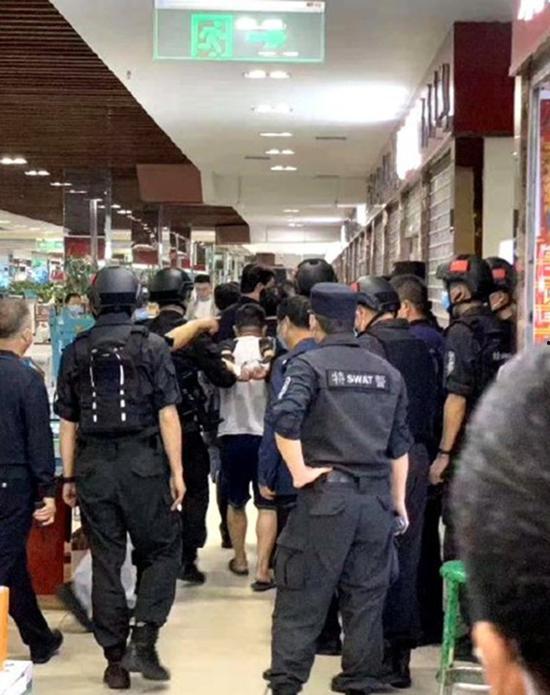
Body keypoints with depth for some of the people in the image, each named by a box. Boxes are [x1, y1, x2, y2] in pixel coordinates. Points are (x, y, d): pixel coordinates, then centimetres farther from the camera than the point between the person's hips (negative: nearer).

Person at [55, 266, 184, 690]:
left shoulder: (76, 352, 6)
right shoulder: (152, 346, -3)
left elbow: (68, 421, 7)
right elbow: (167, 414, -7)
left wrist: (69, 477, 14)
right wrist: (177, 471, -2)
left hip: (93, 466, 3)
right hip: (143, 463, -3)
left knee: (105, 561, 10)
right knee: (162, 550, 11)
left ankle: (116, 659, 15)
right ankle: (143, 641, -3)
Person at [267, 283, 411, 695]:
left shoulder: (310, 365, -4)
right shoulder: (387, 372, 11)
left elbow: (285, 419, -21)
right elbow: (400, 444, 13)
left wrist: (299, 472, -11)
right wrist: (399, 500, 18)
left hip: (326, 495, -4)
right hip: (377, 498, 4)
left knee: (303, 598, 3)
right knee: (366, 597, 12)